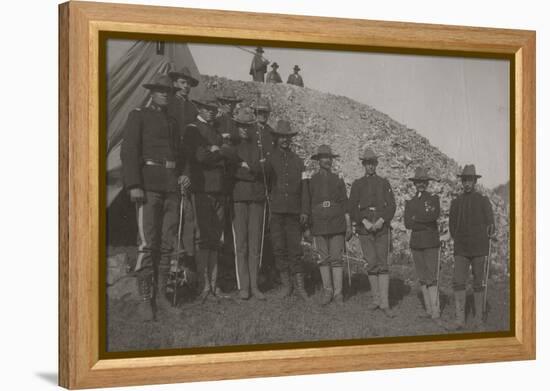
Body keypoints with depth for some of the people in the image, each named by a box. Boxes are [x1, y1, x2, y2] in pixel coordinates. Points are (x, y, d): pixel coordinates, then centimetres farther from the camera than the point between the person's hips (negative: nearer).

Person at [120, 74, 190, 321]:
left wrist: (182, 175, 8)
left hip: (171, 187, 6)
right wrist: (134, 185, -16)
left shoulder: (172, 122, 22)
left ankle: (160, 294, 11)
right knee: (147, 243, -12)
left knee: (167, 243, 4)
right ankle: (145, 300, -10)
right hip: (148, 184, -6)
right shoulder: (138, 116, 3)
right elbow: (129, 151, -6)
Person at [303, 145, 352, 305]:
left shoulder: (338, 180, 10)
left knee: (336, 258, -3)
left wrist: (349, 226, 2)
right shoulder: (312, 181, 8)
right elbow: (307, 206, 9)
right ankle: (327, 291, 10)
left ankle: (338, 292, -1)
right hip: (319, 224, 0)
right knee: (324, 259, 2)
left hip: (337, 225, 0)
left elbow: (345, 205, 9)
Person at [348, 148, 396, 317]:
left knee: (383, 264, -7)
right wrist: (365, 222, -11)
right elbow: (352, 208, 3)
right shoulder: (357, 184, 11)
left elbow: (391, 206, 3)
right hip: (364, 227, 1)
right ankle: (376, 299, 14)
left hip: (382, 227, -1)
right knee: (372, 264, 2)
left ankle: (384, 303, -11)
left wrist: (381, 221, -12)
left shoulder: (384, 183, 11)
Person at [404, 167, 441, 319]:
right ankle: (428, 309, 13)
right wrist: (426, 225, -11)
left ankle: (435, 311, -9)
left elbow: (435, 215, -17)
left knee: (432, 278, -9)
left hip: (431, 244, -4)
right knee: (422, 278, 7)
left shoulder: (434, 199, 3)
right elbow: (407, 224, 0)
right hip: (416, 243, 4)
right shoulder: (410, 202, 12)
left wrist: (416, 218, -10)